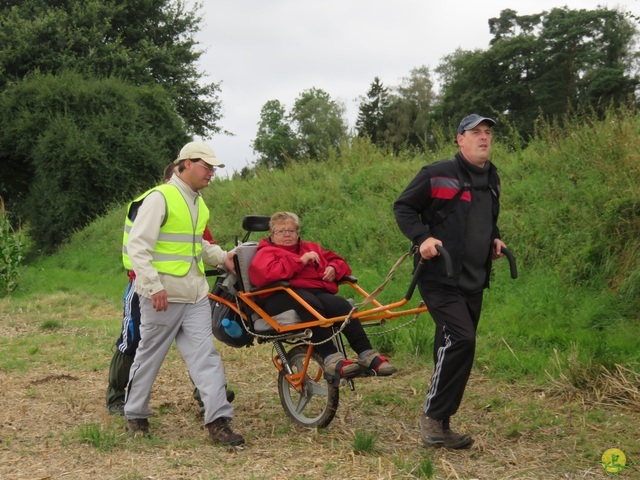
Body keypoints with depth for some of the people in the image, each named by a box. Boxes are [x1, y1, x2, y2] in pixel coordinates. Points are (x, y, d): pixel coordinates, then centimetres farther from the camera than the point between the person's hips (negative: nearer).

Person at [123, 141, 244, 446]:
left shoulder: (198, 203, 15)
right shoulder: (159, 198, -12)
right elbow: (138, 246, -17)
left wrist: (221, 257, 13)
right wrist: (153, 286, -23)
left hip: (195, 296, 7)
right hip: (162, 297, -7)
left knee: (205, 355, -1)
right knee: (149, 357, 7)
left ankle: (218, 420, -3)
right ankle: (135, 415, 23)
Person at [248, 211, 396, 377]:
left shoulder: (311, 248, 34)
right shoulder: (267, 252, 16)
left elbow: (339, 262, 36)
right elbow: (263, 274, -7)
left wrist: (334, 268, 9)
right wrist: (300, 261, -7)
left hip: (318, 293, 5)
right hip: (282, 296, -5)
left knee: (341, 305, -30)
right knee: (309, 302, -40)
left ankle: (367, 354, -35)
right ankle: (331, 357, -46)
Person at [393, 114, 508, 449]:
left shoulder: (491, 179, 15)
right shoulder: (438, 174, -8)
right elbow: (403, 208, -4)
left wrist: (495, 238, 11)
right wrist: (423, 236, -19)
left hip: (474, 281, 8)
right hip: (440, 278, -8)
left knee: (452, 350, 12)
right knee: (461, 339, -22)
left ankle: (440, 424, 22)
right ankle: (433, 416, -12)